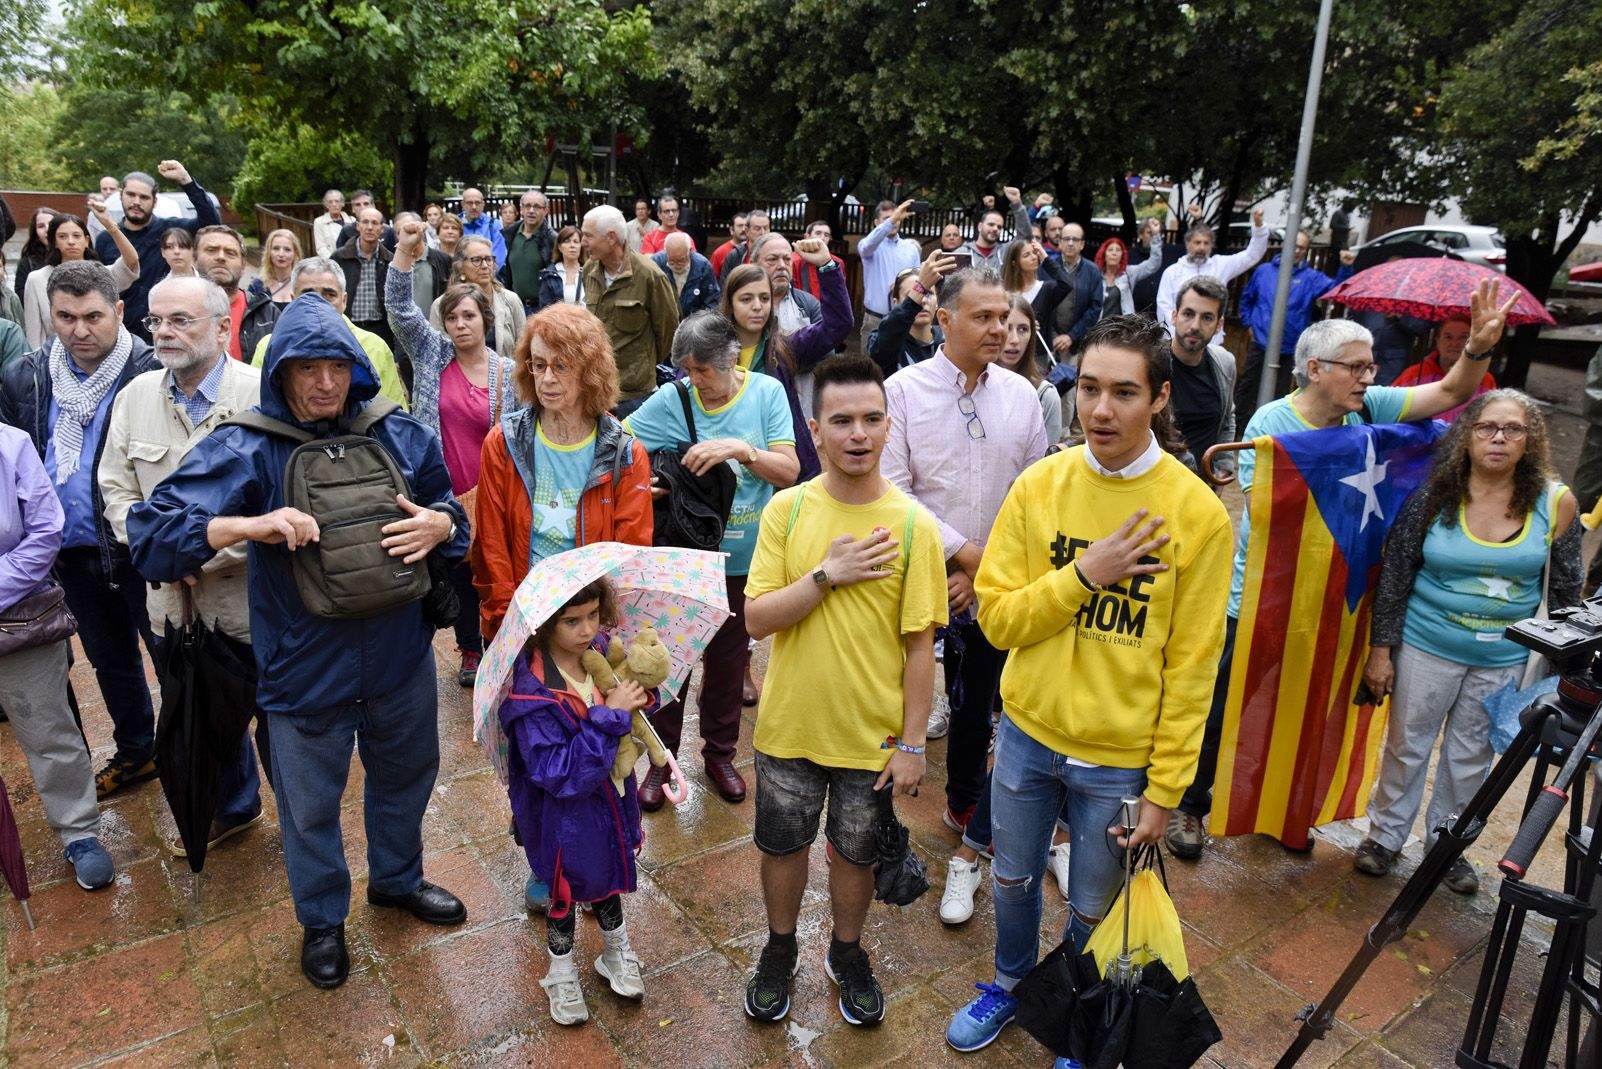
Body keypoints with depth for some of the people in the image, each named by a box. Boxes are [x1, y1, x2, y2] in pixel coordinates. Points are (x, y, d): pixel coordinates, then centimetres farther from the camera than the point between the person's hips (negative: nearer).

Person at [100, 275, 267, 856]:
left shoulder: (262, 395, -13)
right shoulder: (137, 395, 4)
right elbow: (117, 490, 8)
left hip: (251, 598, -5)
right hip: (174, 600, 5)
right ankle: (233, 806, 46)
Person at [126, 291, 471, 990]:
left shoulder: (399, 437, -4)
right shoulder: (246, 450, -14)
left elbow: (449, 508, 9)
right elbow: (150, 533, -19)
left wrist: (439, 524, -15)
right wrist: (253, 525, -34)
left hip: (401, 652, 4)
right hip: (305, 664, -3)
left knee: (405, 776, 25)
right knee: (310, 805, 16)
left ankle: (397, 880, 53)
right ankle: (321, 919, 44)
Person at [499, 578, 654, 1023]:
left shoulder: (604, 650, -12)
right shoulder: (531, 690, -30)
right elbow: (559, 774, -33)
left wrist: (639, 697, -16)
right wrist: (609, 716, -35)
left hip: (609, 798, 5)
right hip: (564, 816, -5)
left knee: (607, 875, 27)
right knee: (566, 890, 17)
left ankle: (616, 952, 53)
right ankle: (562, 973, 45)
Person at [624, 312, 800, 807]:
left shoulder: (766, 391, -7)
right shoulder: (671, 399, -10)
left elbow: (789, 471, -12)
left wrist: (740, 448, -25)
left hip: (741, 561, 1)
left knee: (728, 663, 17)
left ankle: (720, 753, 38)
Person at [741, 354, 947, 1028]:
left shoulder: (913, 525, -13)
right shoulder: (786, 509, -9)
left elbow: (920, 646, -9)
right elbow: (756, 619, -12)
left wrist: (912, 743, -7)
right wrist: (828, 574, -23)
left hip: (873, 735, -1)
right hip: (789, 726, 1)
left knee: (855, 852, 18)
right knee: (782, 844, 19)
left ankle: (847, 954, 45)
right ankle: (780, 949, 46)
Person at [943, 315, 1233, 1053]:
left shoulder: (1198, 512, -14)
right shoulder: (1038, 486, -8)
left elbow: (1191, 666, -10)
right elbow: (996, 618, -9)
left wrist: (1164, 787, -8)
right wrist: (1083, 574, -22)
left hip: (1122, 758, -2)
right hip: (1029, 732, 2)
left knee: (1093, 908, 17)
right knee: (1012, 879, 22)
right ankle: (1009, 985, 50)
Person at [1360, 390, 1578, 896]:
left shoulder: (1555, 502, -7)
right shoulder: (1435, 492, -11)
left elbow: (1564, 589, 3)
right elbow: (1395, 572, -6)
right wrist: (1380, 649, -6)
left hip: (1505, 658, 1)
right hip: (1428, 646, -1)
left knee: (1471, 755, 16)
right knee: (1408, 745, 12)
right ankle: (1386, 834, 32)